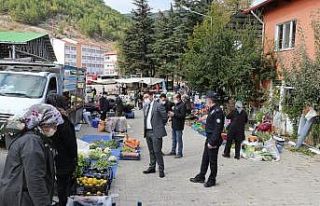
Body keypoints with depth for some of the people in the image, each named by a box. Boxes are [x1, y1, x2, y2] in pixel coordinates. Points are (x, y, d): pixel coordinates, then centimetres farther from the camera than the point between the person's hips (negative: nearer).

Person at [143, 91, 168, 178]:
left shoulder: (158, 105, -10)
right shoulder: (145, 106, 12)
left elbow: (165, 117, -6)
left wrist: (160, 126, 4)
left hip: (156, 132, -7)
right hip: (147, 131, 7)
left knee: (157, 151, -6)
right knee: (151, 151, 16)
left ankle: (161, 169, 4)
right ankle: (152, 167, 27)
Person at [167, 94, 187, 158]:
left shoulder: (182, 105, -15)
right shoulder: (176, 104, 14)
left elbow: (182, 115, -22)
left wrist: (174, 114, -22)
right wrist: (171, 114, 5)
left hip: (179, 126, -9)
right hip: (174, 125, 9)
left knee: (179, 140, -2)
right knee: (174, 139, 18)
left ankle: (180, 153, 5)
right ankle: (173, 151, 29)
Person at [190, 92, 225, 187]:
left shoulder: (217, 111, -20)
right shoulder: (212, 110, 12)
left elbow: (218, 128, -24)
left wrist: (212, 142, -23)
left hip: (213, 140, -10)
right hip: (209, 138, 10)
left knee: (212, 161, 4)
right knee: (205, 158, 18)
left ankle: (212, 180, 17)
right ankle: (201, 177, 30)